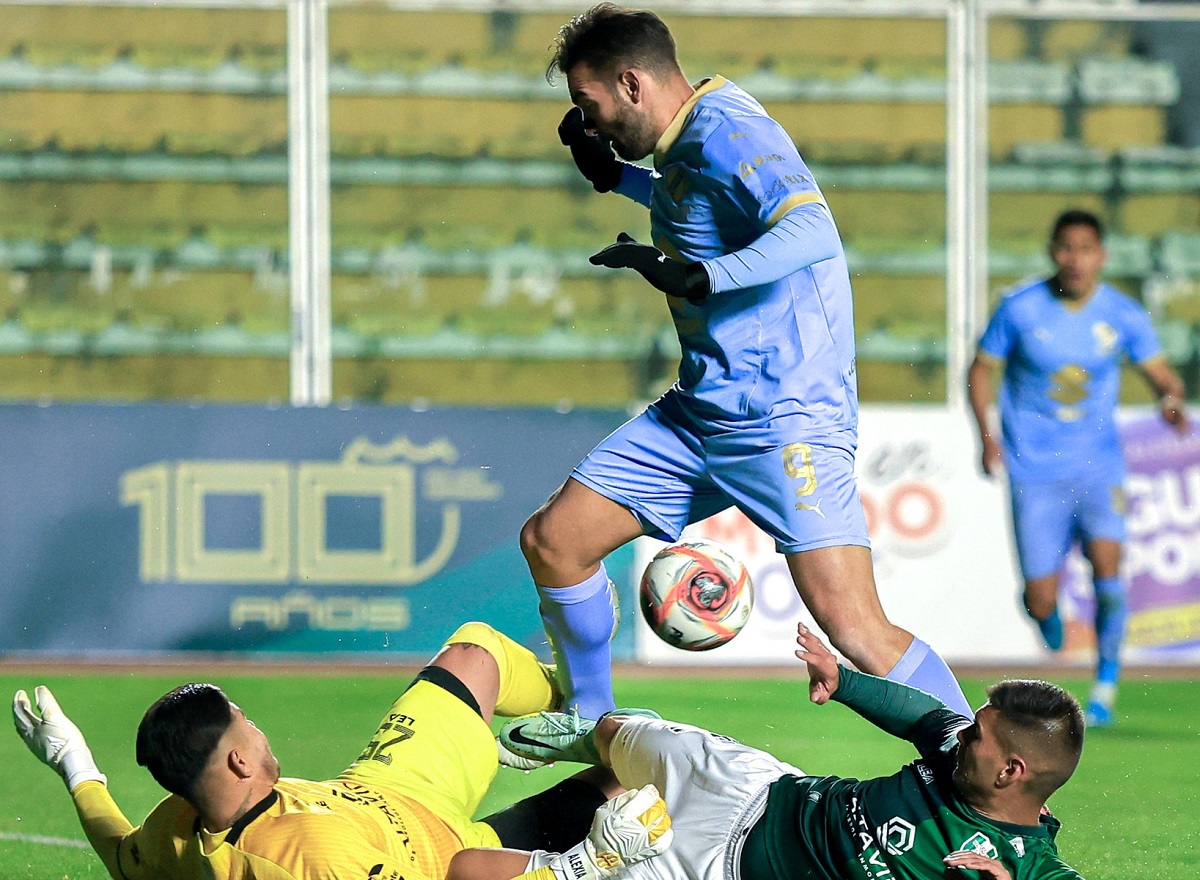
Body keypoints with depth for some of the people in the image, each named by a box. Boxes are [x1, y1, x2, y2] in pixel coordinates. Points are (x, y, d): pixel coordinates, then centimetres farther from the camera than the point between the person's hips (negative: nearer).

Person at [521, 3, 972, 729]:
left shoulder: (726, 133, -16)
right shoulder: (683, 148, 13)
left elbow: (811, 229, -33)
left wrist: (695, 276, -40)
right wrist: (614, 176, 28)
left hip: (787, 417, -10)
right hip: (699, 414, 10)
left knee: (854, 629, -20)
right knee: (552, 540, 8)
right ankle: (593, 728, 26)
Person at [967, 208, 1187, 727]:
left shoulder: (1123, 315, -3)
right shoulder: (1019, 309, -7)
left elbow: (1161, 374, 5)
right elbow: (981, 370, 4)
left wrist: (1171, 399, -19)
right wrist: (986, 436, -10)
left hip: (1097, 464, 1)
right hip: (1035, 469, -1)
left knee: (1105, 561, -22)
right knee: (1041, 603, -5)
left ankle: (1106, 683, -3)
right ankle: (1046, 614, 36)